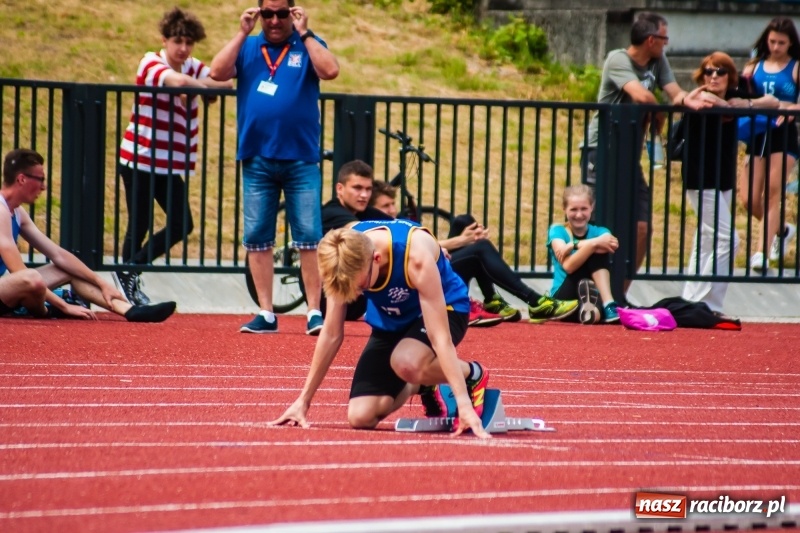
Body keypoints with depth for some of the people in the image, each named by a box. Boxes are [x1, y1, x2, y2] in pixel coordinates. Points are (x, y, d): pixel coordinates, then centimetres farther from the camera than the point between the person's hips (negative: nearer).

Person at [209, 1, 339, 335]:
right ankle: (266, 314, 7)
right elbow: (217, 73, -5)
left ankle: (314, 312, -3)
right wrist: (242, 33, -7)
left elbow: (330, 71, -14)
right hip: (256, 159, 2)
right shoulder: (247, 47, 10)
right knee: (257, 237, 2)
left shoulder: (308, 46, 5)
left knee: (308, 237, -5)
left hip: (300, 159, -2)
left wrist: (304, 33, -11)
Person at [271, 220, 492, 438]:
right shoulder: (345, 254, -24)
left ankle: (473, 375, -6)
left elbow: (440, 338, -36)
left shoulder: (416, 255, -37)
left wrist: (464, 404, -41)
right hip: (390, 321, 5)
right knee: (360, 417, -10)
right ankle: (423, 387, 22)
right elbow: (331, 334, -12)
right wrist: (303, 401, -8)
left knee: (406, 363, -38)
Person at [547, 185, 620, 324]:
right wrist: (593, 243, -30)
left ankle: (608, 306, -42)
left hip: (595, 296, 3)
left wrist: (574, 245, -19)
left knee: (599, 251, -23)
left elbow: (612, 245, -16)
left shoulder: (599, 232, 11)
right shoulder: (557, 231, 3)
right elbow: (568, 266, -16)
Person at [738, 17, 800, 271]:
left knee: (772, 194, -8)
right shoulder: (755, 66, 9)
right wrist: (744, 81, -9)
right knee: (749, 200, 3)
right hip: (758, 134, 4)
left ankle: (761, 253, -6)